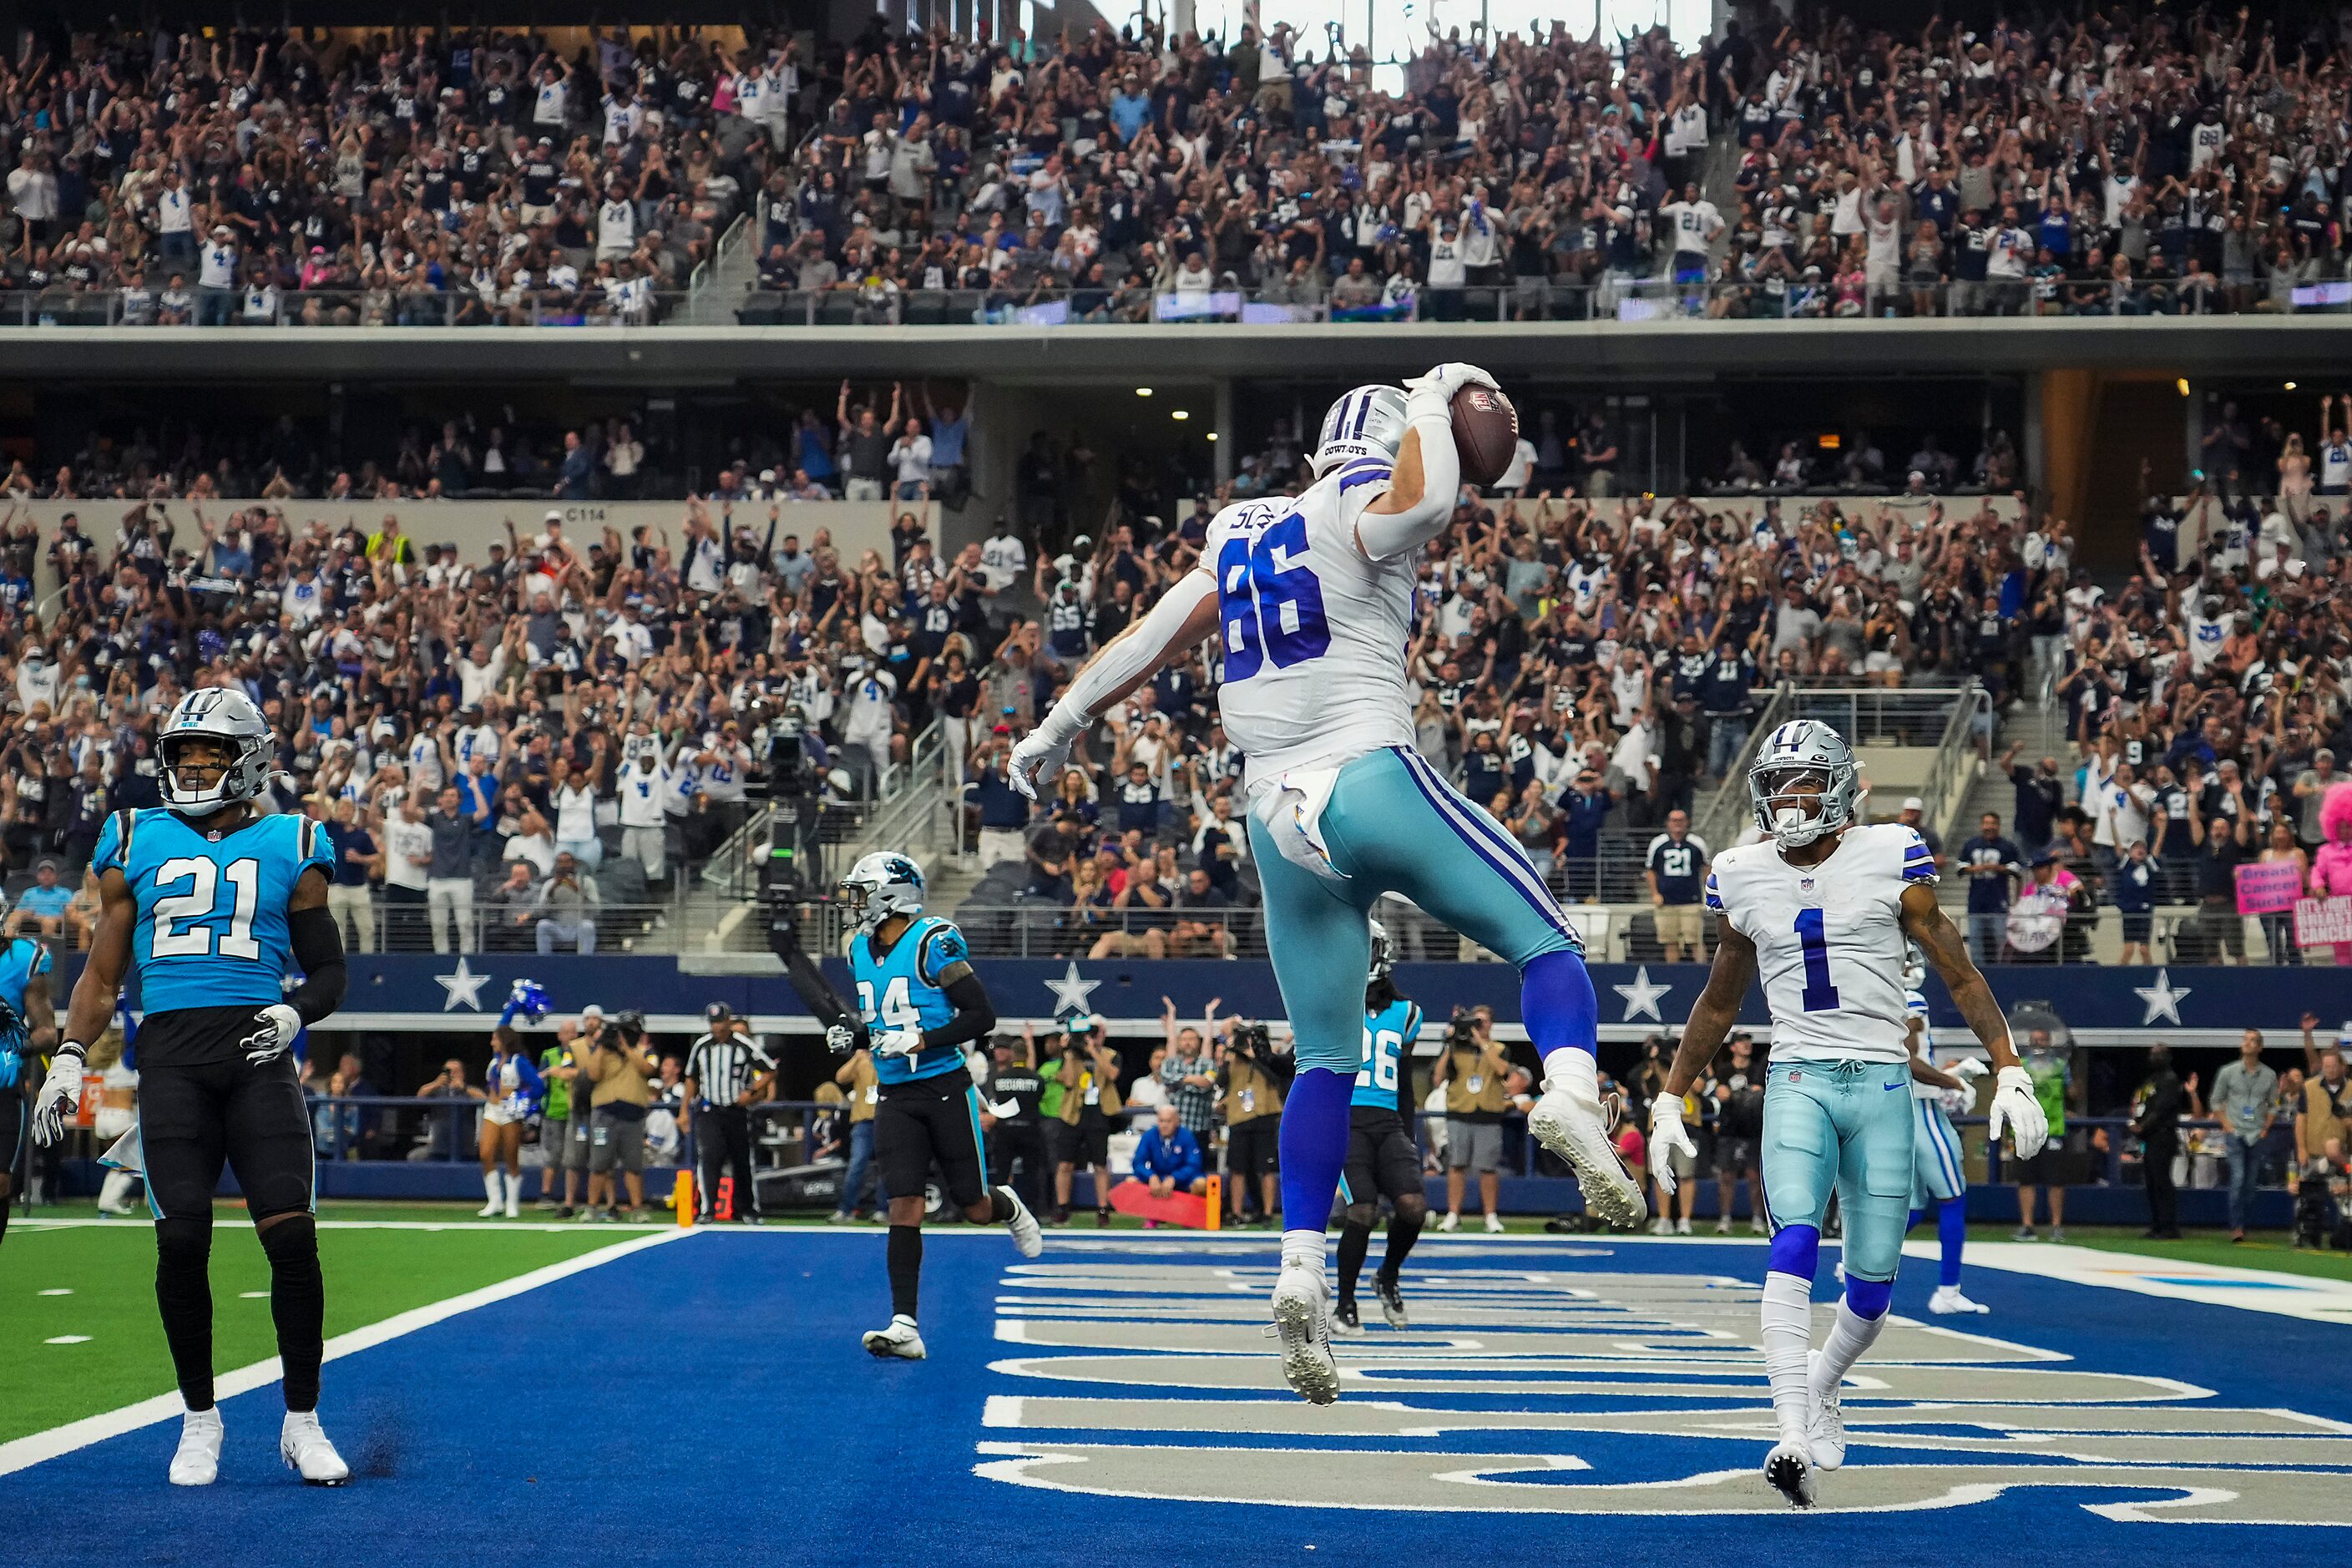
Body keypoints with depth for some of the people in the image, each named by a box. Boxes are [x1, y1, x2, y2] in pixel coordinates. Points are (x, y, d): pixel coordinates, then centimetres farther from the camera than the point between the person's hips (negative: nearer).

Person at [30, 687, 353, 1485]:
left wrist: (295, 1011, -6)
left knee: (291, 1234, -11)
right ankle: (200, 1420, 10)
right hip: (170, 1052, 1)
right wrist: (70, 1056, 8)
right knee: (182, 1239, -7)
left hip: (256, 1051, -1)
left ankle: (302, 1421, 2)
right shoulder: (137, 843, 14)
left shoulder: (289, 848, 11)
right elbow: (103, 973, 19)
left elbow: (328, 970, 15)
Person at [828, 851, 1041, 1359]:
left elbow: (982, 1016, -15)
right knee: (904, 1206, -7)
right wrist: (852, 1035, 3)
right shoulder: (861, 950, 10)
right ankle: (904, 1327, -11)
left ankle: (1009, 1208, 42)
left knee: (974, 1208, 4)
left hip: (946, 1090, -5)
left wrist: (919, 1041, -22)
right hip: (897, 1097, 5)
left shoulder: (933, 943, -14)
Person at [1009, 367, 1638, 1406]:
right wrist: (1432, 401, -3)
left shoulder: (1239, 538, 20)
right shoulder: (1359, 513, 0)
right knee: (1543, 943, 2)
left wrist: (1060, 726, 42)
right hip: (1371, 782, -6)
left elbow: (1146, 643, 29)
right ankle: (1571, 1090, -29)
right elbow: (1428, 500, -23)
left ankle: (1300, 1270, 0)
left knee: (1324, 1060, 11)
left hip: (1279, 821, 6)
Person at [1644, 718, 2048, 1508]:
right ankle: (1796, 1438, -30)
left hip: (1881, 1081, -1)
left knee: (1873, 1276, 4)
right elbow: (1719, 1003, 21)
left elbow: (1959, 975, 2)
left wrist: (2010, 1072, -4)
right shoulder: (1744, 878, 7)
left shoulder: (1889, 859, -2)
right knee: (1795, 1242, -23)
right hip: (1798, 1079, 1)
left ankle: (1820, 1388, 35)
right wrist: (1670, 1100, 21)